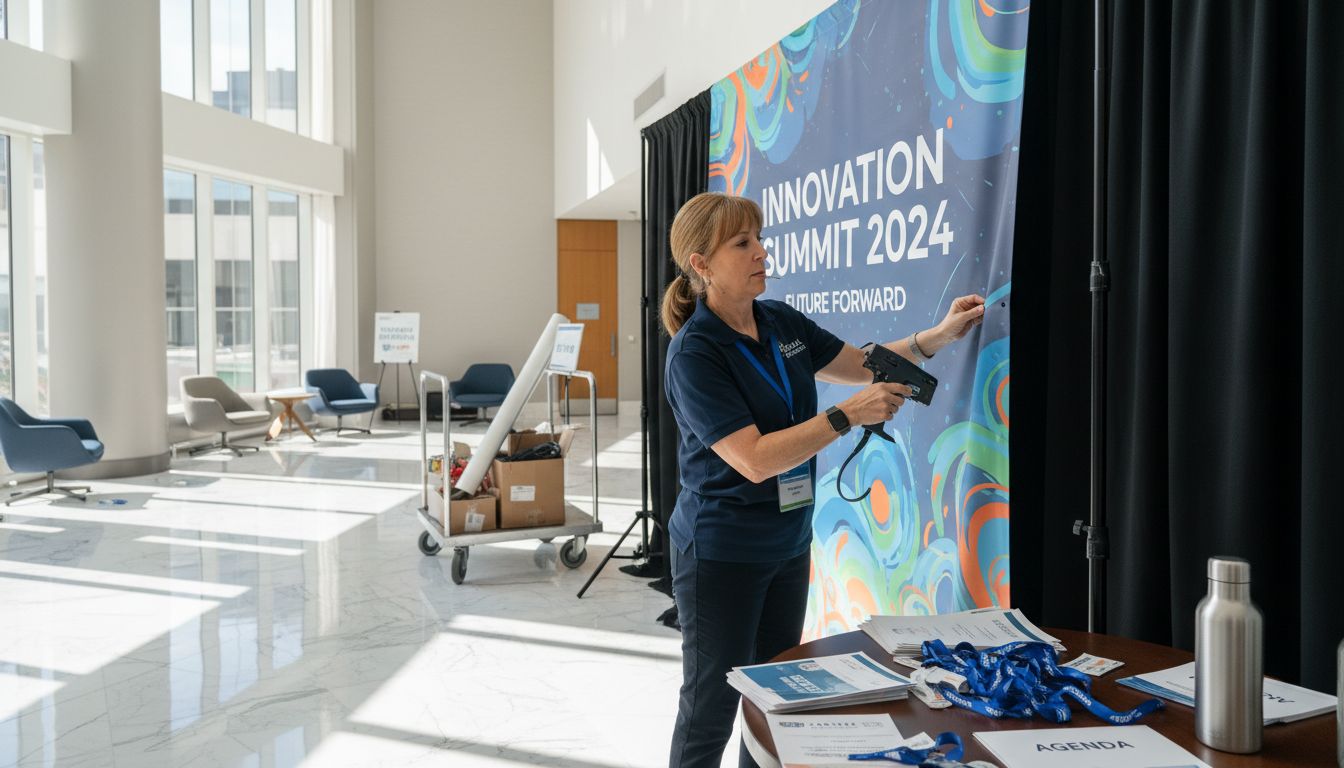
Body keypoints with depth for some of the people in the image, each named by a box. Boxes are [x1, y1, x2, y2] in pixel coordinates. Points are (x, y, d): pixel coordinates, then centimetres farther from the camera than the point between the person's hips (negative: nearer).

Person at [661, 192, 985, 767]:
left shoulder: (782, 323, 1)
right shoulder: (694, 353, -21)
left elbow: (863, 364, 14)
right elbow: (755, 460, -26)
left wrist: (939, 336, 0)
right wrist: (848, 414, -28)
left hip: (788, 543, 7)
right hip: (722, 553, -7)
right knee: (713, 706, 6)